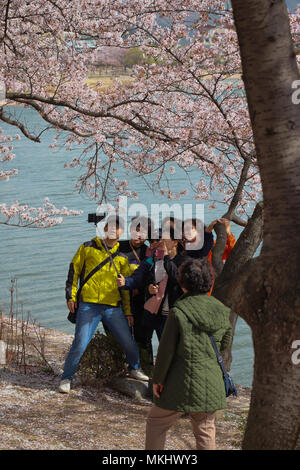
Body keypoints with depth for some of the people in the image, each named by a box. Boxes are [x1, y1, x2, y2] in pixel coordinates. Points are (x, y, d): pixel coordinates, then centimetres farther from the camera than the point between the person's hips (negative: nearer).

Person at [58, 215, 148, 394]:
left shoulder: (121, 257, 15)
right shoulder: (88, 248, 8)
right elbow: (74, 271, 10)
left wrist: (128, 312, 12)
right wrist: (71, 296, 1)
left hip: (113, 308, 3)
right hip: (89, 305, -3)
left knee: (129, 342, 4)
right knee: (80, 344, -11)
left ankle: (135, 369, 31)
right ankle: (66, 379, 5)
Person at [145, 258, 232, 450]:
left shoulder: (179, 312, -15)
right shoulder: (223, 312, -1)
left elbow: (166, 349, -10)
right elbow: (225, 345, 10)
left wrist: (158, 379, 0)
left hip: (182, 384, -4)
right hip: (212, 385, 4)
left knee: (156, 423, 14)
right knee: (205, 431, 16)